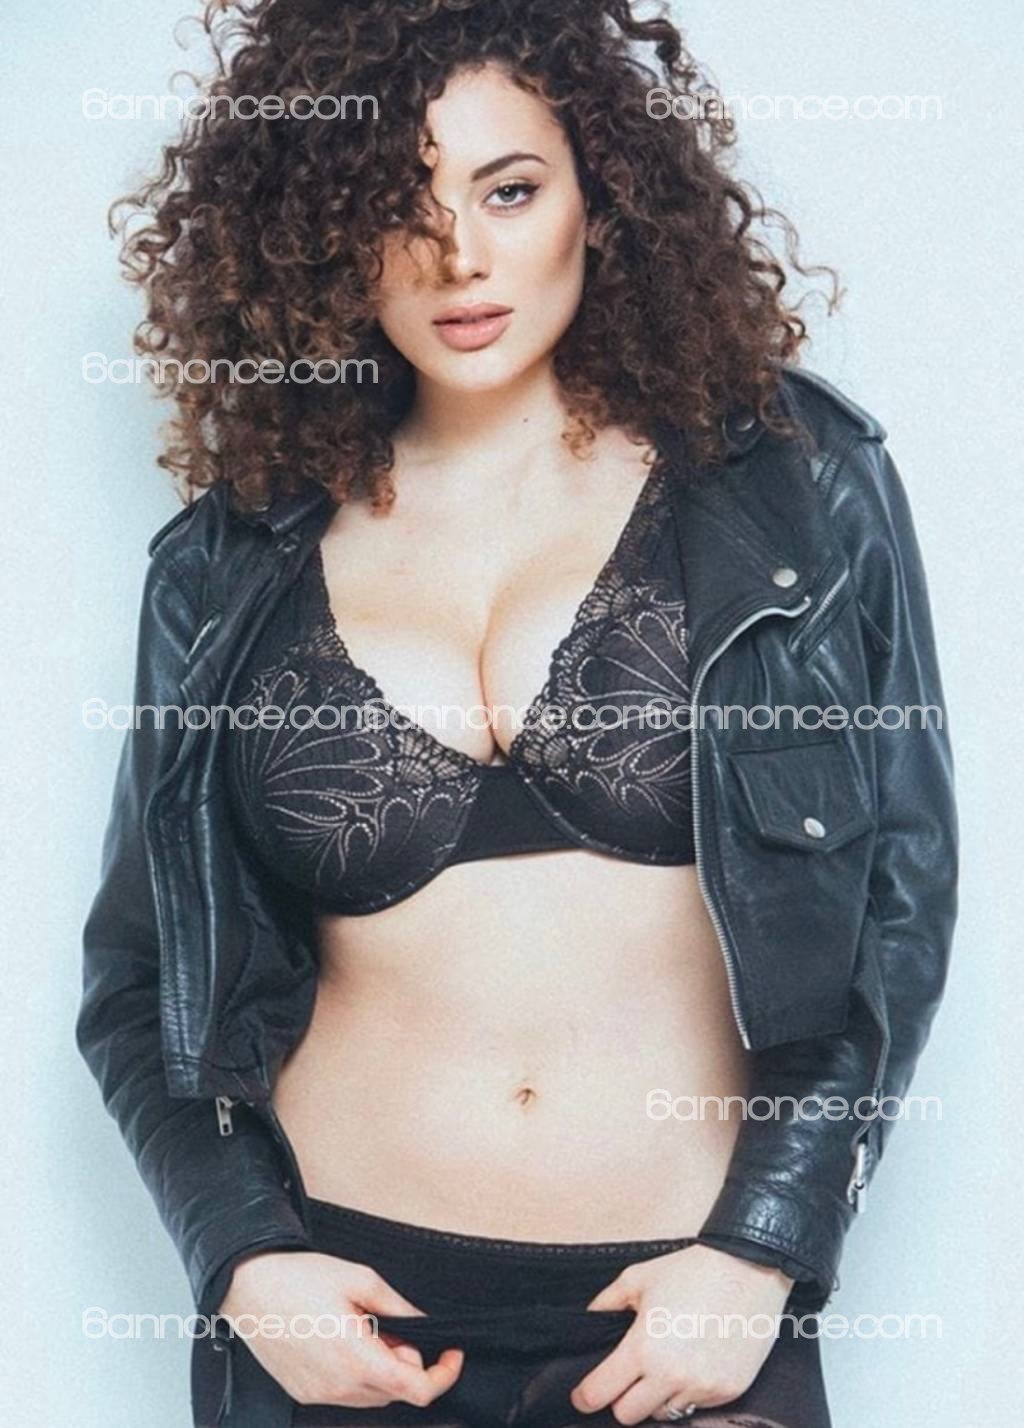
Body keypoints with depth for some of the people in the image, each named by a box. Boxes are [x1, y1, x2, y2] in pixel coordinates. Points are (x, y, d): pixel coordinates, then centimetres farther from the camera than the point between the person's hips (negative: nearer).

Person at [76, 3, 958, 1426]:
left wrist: (763, 1250, -8)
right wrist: (240, 1256, -4)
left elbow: (897, 895, -1)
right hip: (341, 1312, 1)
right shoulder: (233, 570, 3)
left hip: (691, 1310, -1)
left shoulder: (787, 486, -1)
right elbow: (143, 973, 9)